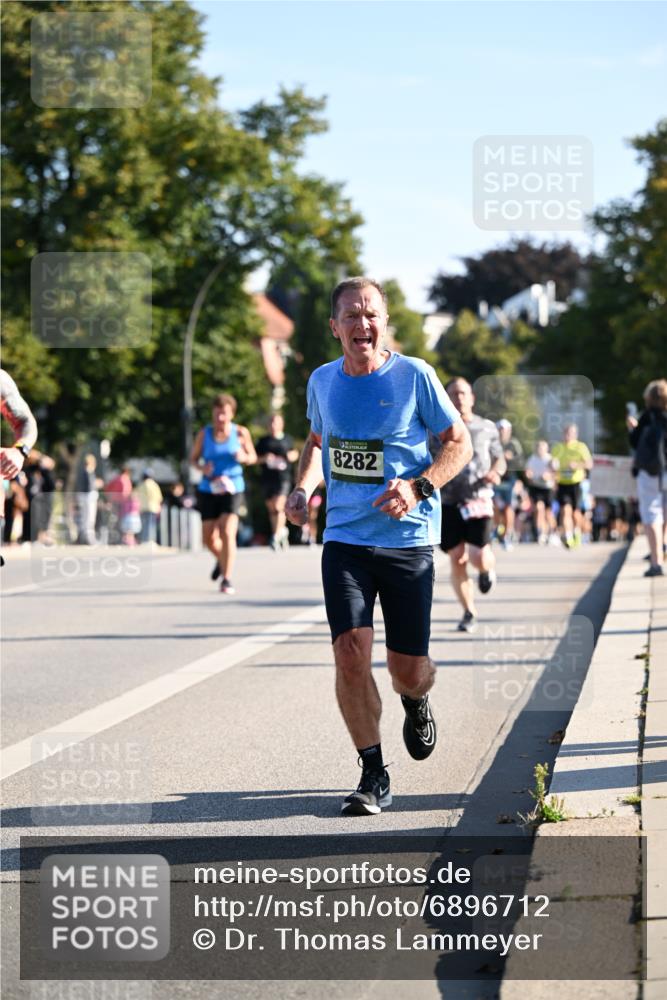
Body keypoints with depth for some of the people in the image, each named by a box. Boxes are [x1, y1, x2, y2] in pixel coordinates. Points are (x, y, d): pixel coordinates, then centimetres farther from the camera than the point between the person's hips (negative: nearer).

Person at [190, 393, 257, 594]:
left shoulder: (241, 433, -2)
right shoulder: (204, 434, -2)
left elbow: (253, 457, 8)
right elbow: (193, 458, 8)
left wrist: (244, 457, -15)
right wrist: (202, 467, -14)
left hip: (233, 489, -2)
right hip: (209, 489, 2)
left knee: (228, 533, -18)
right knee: (209, 538, 6)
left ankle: (227, 580, -12)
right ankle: (221, 559, 41)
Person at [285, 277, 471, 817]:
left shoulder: (414, 376, -6)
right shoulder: (322, 380, 6)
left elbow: (459, 443, 0)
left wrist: (416, 488, -16)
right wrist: (302, 488, 6)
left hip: (408, 539, -2)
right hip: (345, 539, 2)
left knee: (407, 667, 2)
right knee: (350, 655, -13)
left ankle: (417, 702, 41)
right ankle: (374, 776, 1)